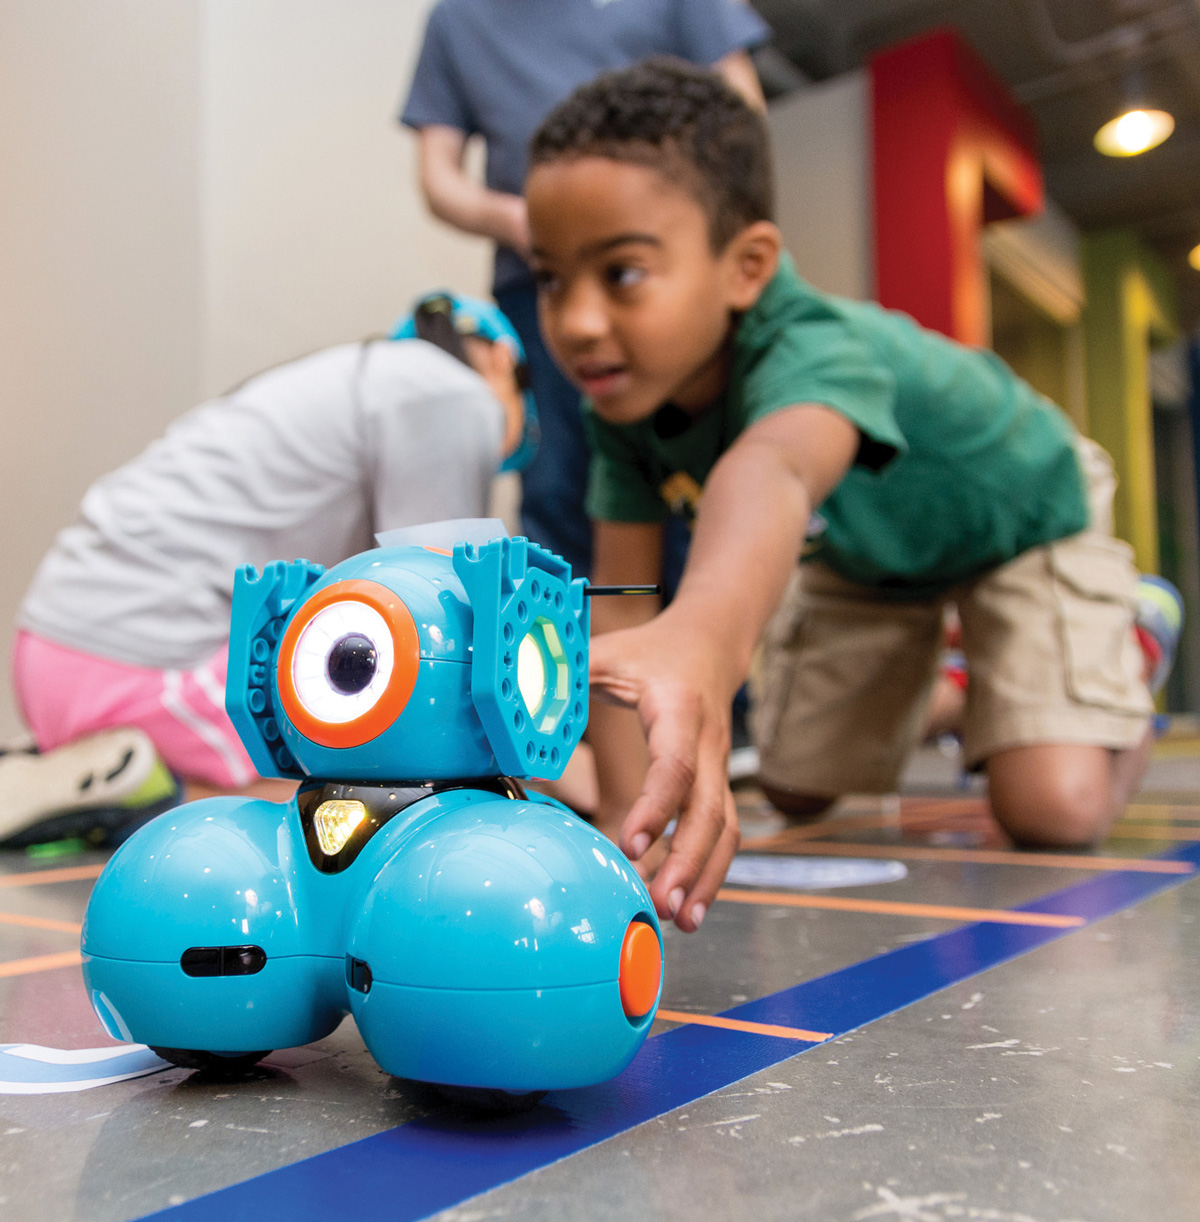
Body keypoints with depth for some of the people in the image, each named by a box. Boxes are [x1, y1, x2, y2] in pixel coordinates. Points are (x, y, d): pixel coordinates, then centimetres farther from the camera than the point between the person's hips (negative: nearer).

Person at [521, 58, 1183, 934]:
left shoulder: (816, 349, -44)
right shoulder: (624, 399, -23)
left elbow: (771, 468, -69)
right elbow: (622, 600, -21)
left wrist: (707, 631, -91)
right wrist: (623, 799, -31)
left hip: (1018, 513, -5)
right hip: (861, 545, 6)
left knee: (1054, 809, -20)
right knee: (799, 794, 9)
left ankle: (1127, 644, 14)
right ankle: (930, 676, 39)